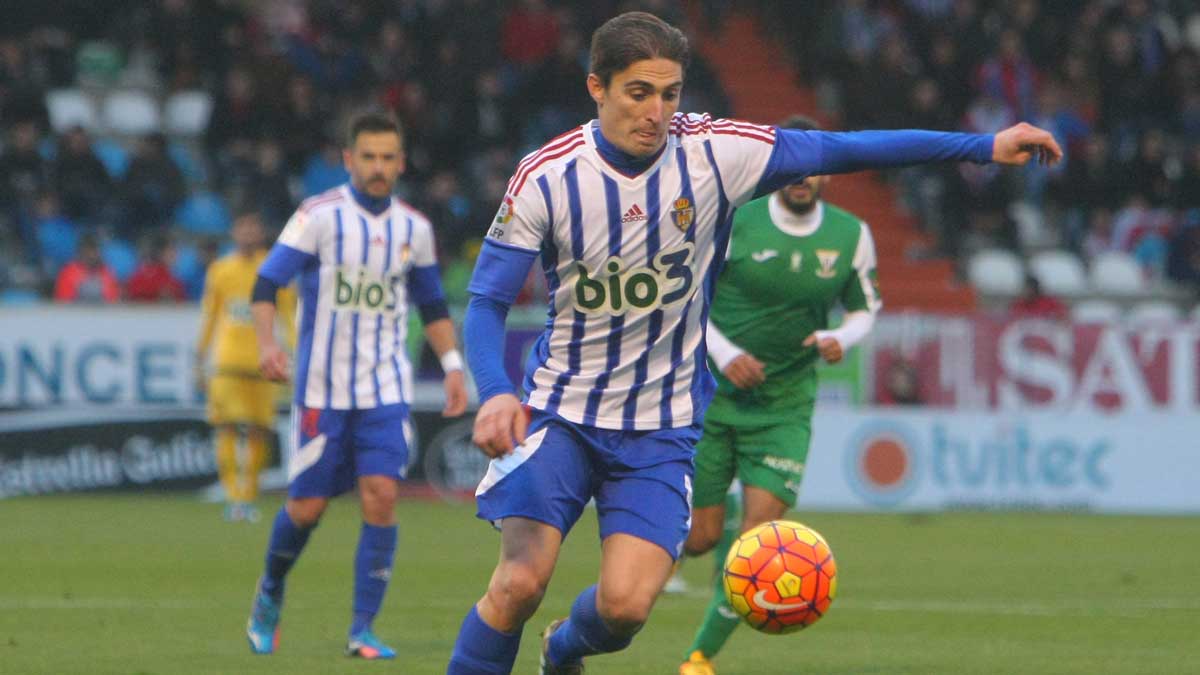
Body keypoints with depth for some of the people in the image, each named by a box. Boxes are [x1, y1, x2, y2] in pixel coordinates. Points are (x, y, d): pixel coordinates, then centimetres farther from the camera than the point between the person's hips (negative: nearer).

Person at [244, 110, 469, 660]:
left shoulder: (414, 229, 7)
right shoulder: (319, 216, -6)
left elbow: (432, 305, 21)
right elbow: (266, 283, -9)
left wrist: (453, 366, 12)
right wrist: (267, 344, -25)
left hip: (386, 389, 3)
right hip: (322, 387, -3)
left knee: (381, 497, -12)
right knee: (307, 507, 0)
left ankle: (363, 630, -6)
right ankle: (270, 593, 30)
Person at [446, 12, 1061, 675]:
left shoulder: (714, 154, -8)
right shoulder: (546, 177, -12)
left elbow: (841, 150, -1)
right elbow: (487, 301, -10)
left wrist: (986, 145, -2)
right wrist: (494, 393, -29)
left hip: (662, 429, 1)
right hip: (558, 413, -1)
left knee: (626, 603, -13)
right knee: (520, 582, -18)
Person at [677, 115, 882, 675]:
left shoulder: (851, 236, -1)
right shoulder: (733, 224, -10)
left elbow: (864, 309, 13)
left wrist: (840, 339, -10)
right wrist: (724, 353, -16)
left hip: (785, 405, 1)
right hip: (714, 395, -1)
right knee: (698, 539, -1)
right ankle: (722, 515, 38)